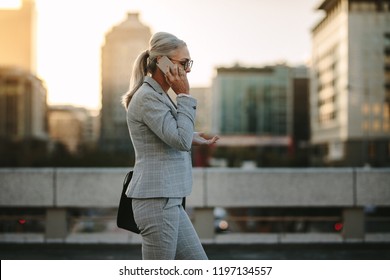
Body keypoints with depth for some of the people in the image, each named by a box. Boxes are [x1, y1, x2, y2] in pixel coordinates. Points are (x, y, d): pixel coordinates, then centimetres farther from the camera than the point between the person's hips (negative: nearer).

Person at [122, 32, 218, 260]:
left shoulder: (158, 96, 17)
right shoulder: (148, 98, -14)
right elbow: (181, 140, -18)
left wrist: (193, 138, 19)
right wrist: (185, 95, -12)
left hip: (169, 201, 10)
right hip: (156, 200, -10)